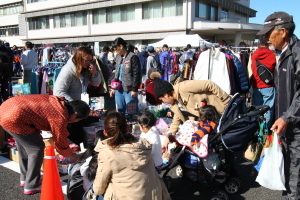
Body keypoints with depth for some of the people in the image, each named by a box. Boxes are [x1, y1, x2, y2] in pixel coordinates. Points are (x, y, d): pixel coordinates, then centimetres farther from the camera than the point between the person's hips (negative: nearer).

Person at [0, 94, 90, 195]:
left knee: (24, 146, 23)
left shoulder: (59, 101, 9)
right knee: (37, 148, 2)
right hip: (13, 118, -10)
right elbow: (61, 144, 0)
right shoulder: (60, 118, -14)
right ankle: (31, 186, 12)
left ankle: (25, 178, 39)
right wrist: (76, 157, 14)